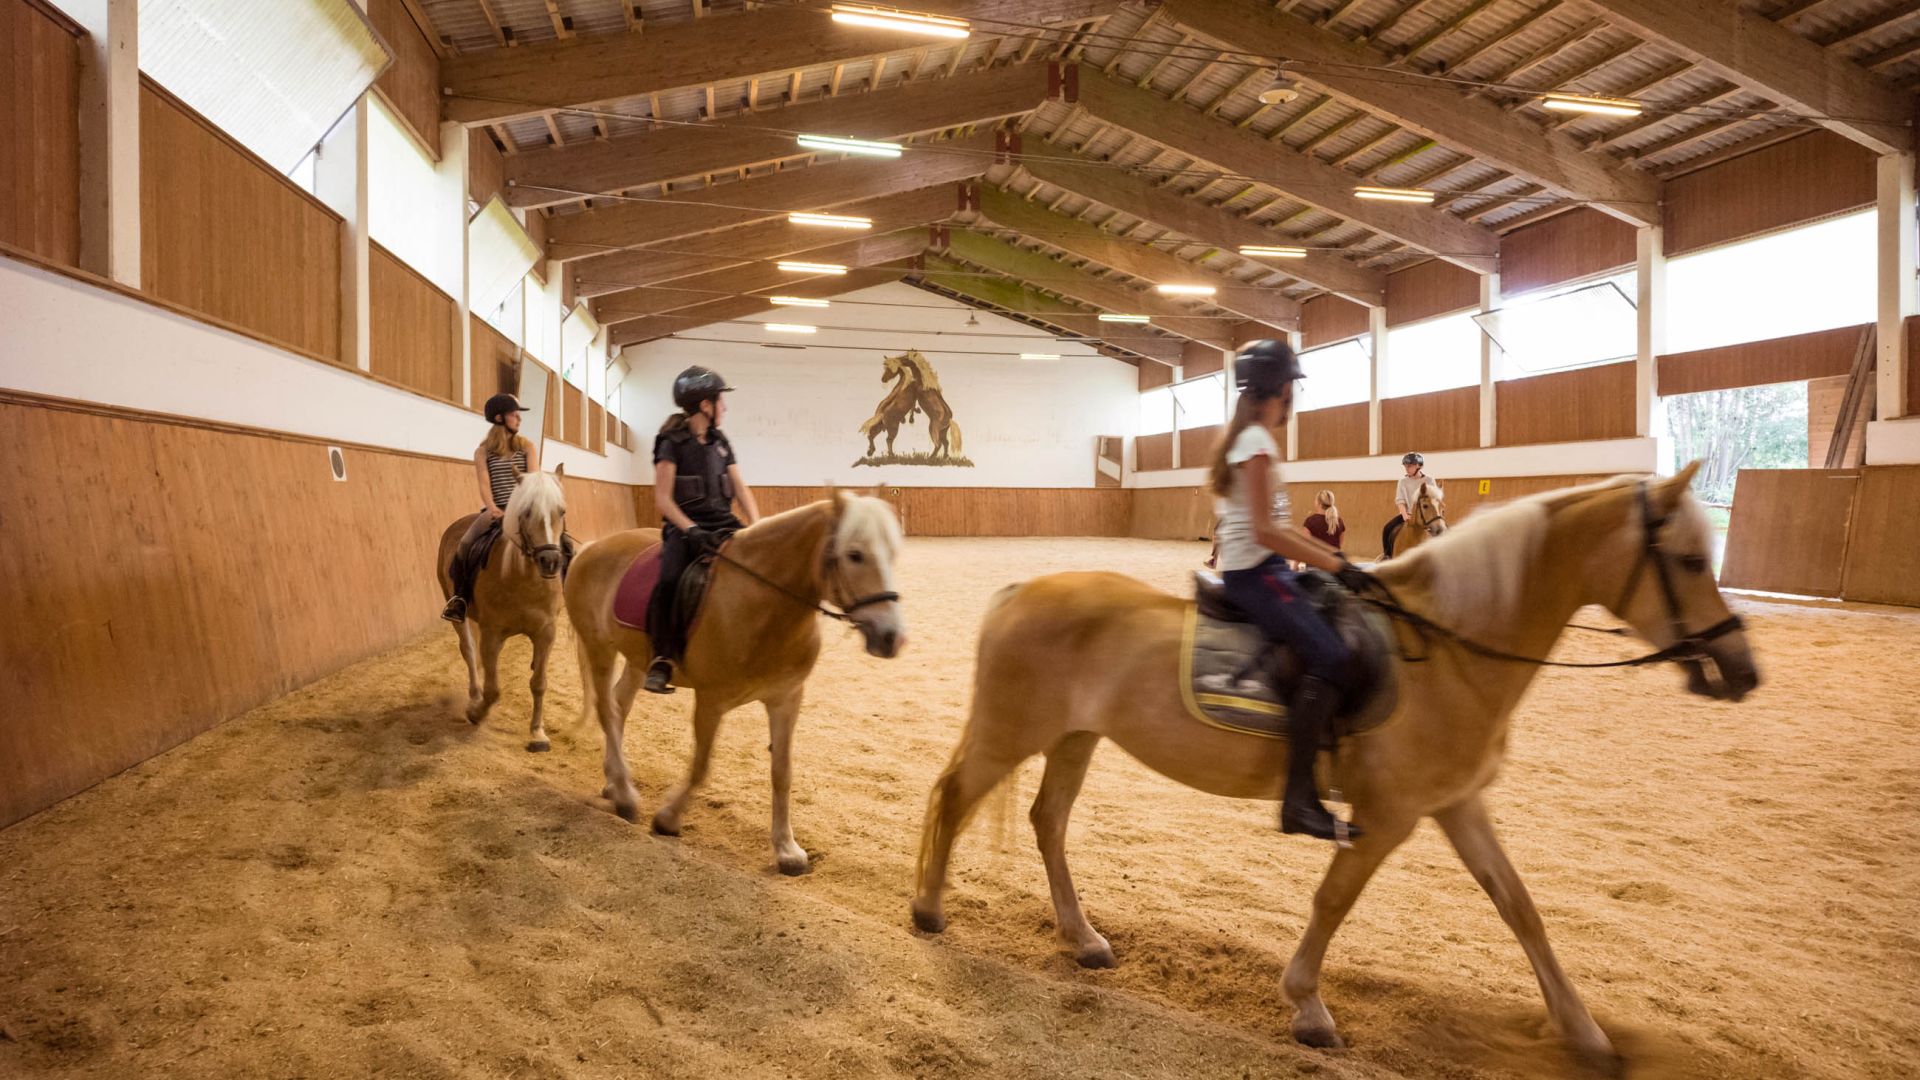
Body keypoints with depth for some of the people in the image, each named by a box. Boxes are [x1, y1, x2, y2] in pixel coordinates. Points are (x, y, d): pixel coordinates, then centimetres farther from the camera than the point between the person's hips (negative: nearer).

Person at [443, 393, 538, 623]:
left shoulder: (527, 446, 7)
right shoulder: (483, 451, 6)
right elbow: (484, 484, -4)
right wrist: (493, 509, -21)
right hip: (495, 510, 0)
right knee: (465, 544, -24)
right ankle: (460, 598, -6)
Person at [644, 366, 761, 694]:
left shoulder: (720, 443, 15)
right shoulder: (672, 443, -3)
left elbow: (741, 488, 11)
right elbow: (663, 498, -8)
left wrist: (757, 528, -4)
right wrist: (692, 531, -20)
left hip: (723, 524, 6)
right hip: (684, 526, -6)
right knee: (670, 580, -32)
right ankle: (662, 660, -23)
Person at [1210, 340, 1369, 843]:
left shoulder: (1246, 439, 17)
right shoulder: (1258, 443, -13)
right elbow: (1265, 531, -21)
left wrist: (1330, 552, 14)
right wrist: (1336, 565, -18)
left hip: (1256, 570, 11)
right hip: (1255, 572, -11)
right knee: (1330, 658, -23)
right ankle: (1299, 799, -24)